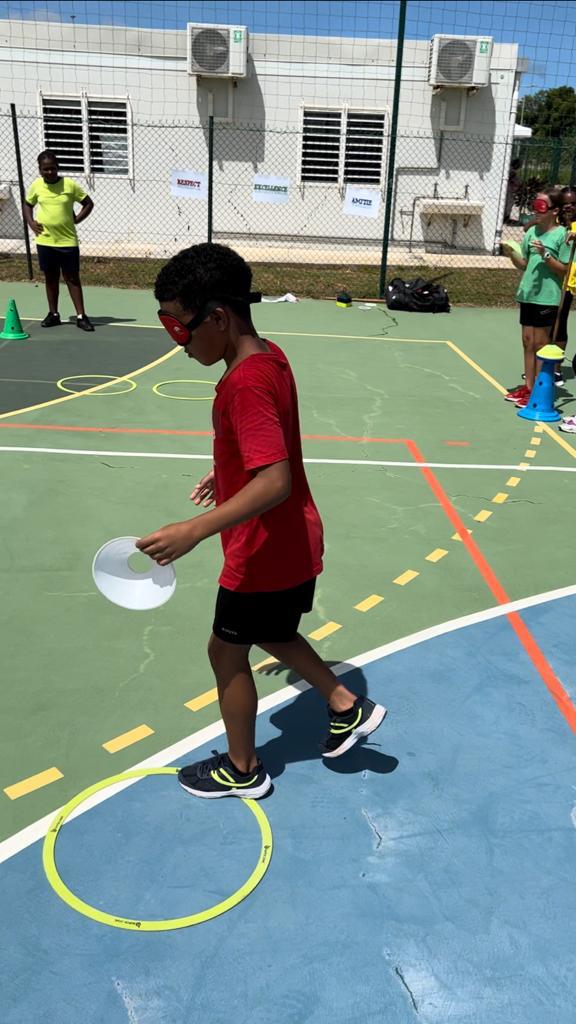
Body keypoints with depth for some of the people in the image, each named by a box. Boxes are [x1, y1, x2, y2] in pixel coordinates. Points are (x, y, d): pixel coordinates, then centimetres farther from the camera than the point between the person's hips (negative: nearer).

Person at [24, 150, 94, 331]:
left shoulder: (70, 184, -6)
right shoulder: (36, 186, 2)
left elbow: (88, 203, 2)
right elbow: (28, 205, 18)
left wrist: (76, 220, -6)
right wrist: (31, 223, 2)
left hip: (67, 241, -2)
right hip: (45, 241, 3)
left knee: (72, 278, 1)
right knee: (50, 278, 11)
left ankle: (81, 316, 4)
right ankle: (53, 314, 22)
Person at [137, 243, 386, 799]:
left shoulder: (245, 384, -28)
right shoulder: (268, 356, 1)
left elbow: (275, 483, -36)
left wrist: (195, 530, -38)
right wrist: (227, 473, 24)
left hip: (263, 553, -9)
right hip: (293, 544, 9)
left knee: (227, 650, 11)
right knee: (270, 632, 28)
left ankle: (242, 770, 32)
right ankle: (347, 706, 36)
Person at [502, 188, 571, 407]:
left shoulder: (562, 235, -8)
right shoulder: (532, 232, 9)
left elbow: (564, 270, -9)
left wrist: (545, 254, -22)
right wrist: (512, 254, -6)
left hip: (547, 297, -6)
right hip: (527, 294, 6)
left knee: (540, 344, -2)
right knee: (527, 342, 10)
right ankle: (528, 387, 19)